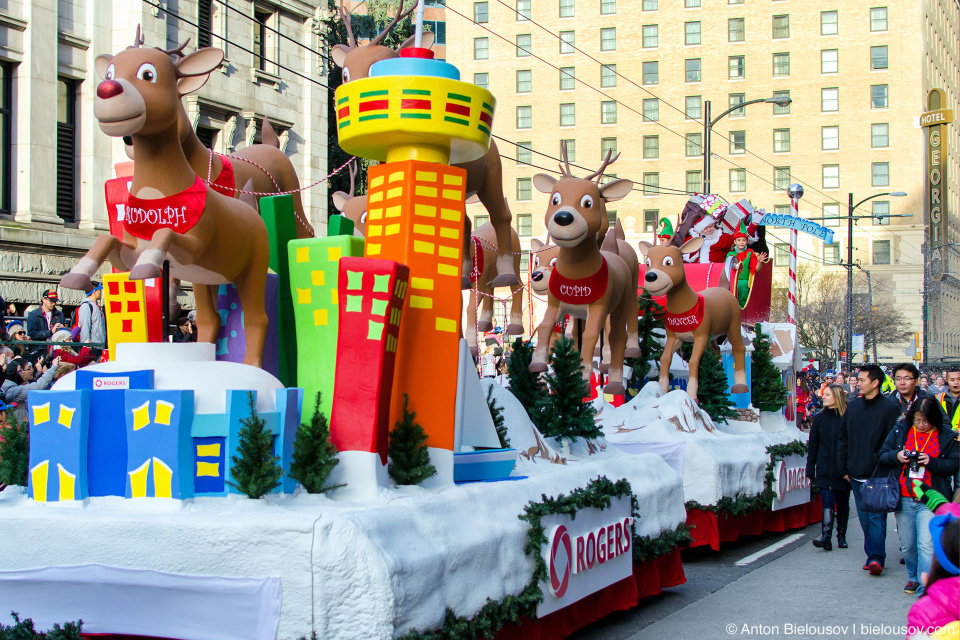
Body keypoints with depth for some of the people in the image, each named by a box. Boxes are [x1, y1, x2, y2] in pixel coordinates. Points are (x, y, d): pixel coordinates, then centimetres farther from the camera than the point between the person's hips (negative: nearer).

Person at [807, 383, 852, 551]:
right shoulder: (819, 418, 6)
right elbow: (812, 446, 8)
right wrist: (810, 469, 3)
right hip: (824, 471, 1)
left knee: (843, 504, 9)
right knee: (827, 502, -10)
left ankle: (841, 536, 21)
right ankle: (826, 537, -18)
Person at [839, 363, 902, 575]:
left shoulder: (889, 408, -8)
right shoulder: (853, 406, 10)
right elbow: (842, 438, 17)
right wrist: (844, 468, 13)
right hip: (857, 474, 6)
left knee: (876, 516, -10)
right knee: (864, 518, 10)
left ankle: (876, 557, -11)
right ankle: (874, 555, 17)